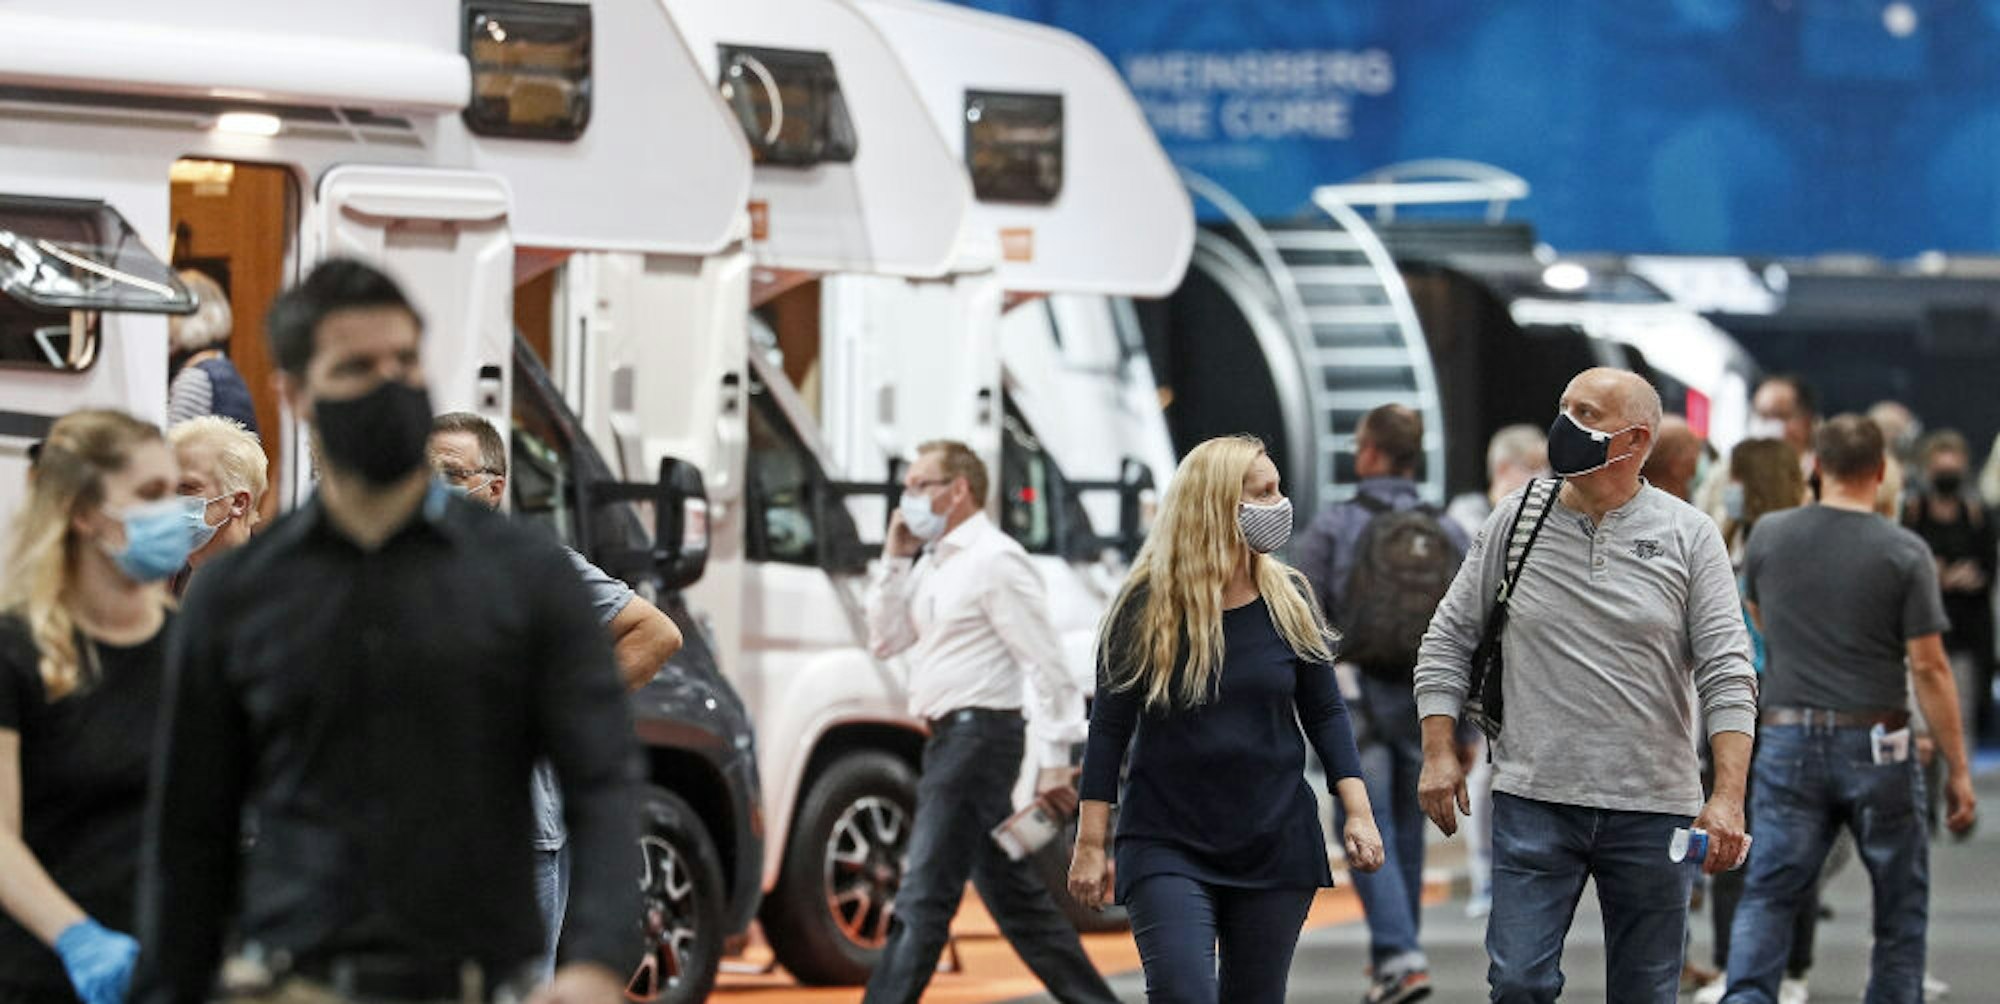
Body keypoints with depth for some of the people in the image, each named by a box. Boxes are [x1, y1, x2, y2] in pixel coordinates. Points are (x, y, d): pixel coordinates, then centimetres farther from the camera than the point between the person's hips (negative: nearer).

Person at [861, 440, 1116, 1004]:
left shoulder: (995, 561, -11)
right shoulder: (934, 565, 17)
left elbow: (1046, 665, -15)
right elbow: (886, 640, 18)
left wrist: (1054, 760, -18)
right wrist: (895, 559, 8)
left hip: (978, 734, -10)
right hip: (950, 739, 10)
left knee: (923, 900, -12)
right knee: (1013, 896, 13)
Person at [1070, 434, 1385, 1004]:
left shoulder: (1289, 600, 3)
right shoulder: (1147, 605, -6)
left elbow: (1325, 713, 9)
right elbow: (1109, 729, -2)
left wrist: (1358, 813, 0)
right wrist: (1091, 845, -3)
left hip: (1276, 845, 3)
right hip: (1170, 849, -3)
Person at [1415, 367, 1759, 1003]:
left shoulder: (1688, 535, 0)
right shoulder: (1516, 520, 4)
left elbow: (1727, 673, -4)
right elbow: (1449, 639, 10)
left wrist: (1729, 796, -14)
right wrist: (1439, 751, -1)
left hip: (1653, 807, 0)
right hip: (1532, 801, 1)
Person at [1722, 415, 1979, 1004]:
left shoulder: (1769, 536, 2)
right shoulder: (1903, 553, -8)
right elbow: (1929, 667, -9)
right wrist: (1958, 768, -4)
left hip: (1787, 740, 2)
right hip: (1874, 746, -2)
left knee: (1768, 894, 2)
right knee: (1901, 901, 12)